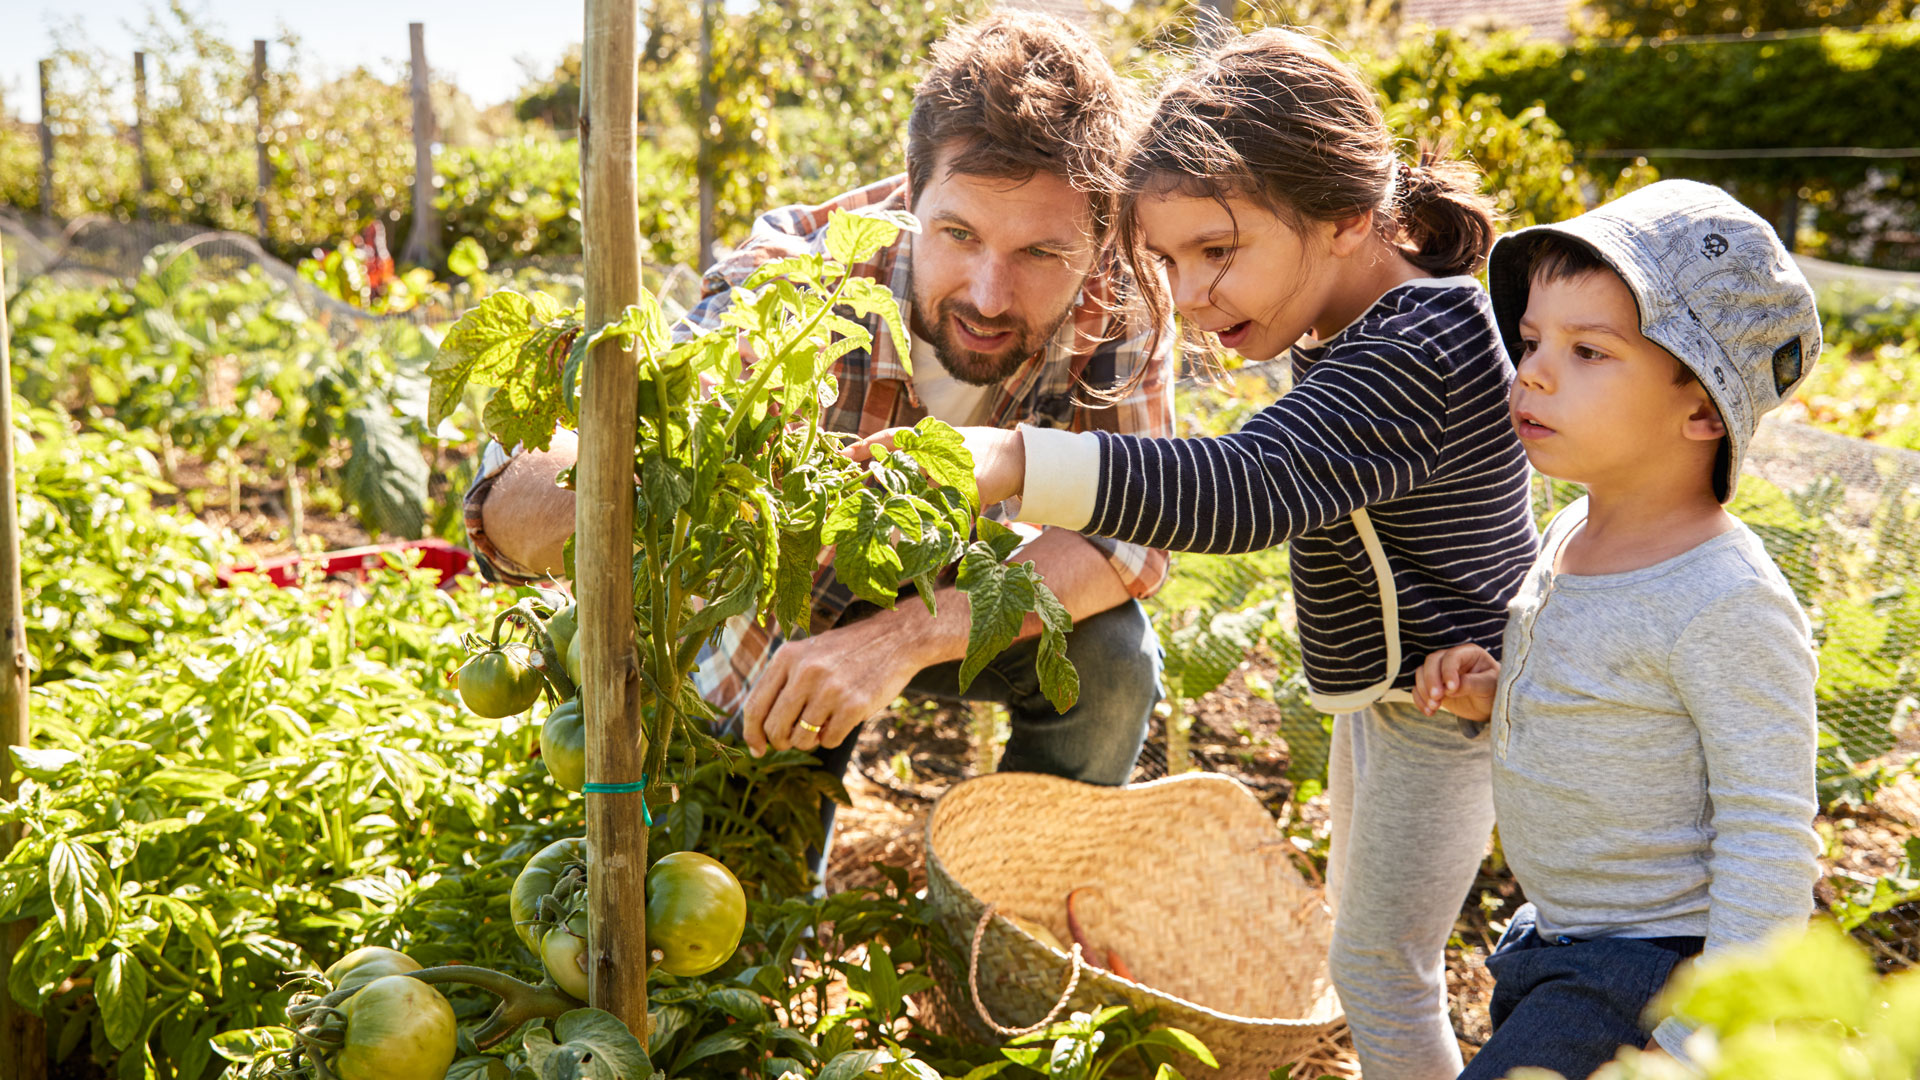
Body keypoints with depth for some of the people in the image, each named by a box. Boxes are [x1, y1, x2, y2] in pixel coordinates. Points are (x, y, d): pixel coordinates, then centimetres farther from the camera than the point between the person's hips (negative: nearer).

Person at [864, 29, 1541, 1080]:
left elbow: (1246, 489, -48)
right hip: (1388, 686, 10)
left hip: (1442, 701, -10)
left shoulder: (1406, 360, -34)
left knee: (1377, 967, 3)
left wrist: (1005, 460, -60)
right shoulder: (1394, 311, -2)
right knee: (1360, 918, 25)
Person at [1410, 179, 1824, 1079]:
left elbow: (1769, 844, -21)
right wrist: (1493, 694, -1)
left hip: (1652, 972, -9)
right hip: (1555, 944, 9)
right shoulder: (1575, 535, 1)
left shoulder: (1725, 605, -24)